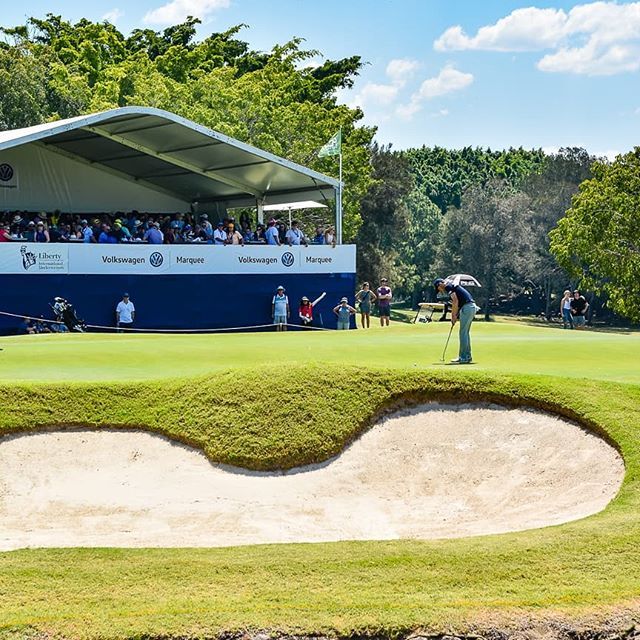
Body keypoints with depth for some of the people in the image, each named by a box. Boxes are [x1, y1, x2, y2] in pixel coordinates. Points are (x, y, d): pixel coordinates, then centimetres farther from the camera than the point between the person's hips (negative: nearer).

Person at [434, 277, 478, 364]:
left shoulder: (448, 286, -6)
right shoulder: (452, 286, 24)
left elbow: (455, 301, -15)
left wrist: (454, 316, -7)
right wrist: (455, 316, 21)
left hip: (467, 308, -10)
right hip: (472, 307, 10)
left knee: (463, 333, -6)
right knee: (466, 333, 14)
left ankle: (463, 358, -4)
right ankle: (468, 357, 17)